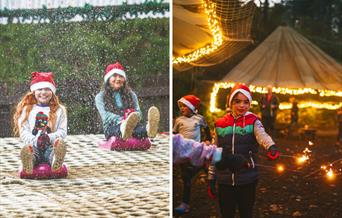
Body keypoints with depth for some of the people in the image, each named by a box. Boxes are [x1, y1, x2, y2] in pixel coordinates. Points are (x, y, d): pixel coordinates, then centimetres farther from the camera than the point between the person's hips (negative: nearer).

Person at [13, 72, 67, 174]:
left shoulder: (59, 110, 17)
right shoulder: (26, 109, 16)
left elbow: (62, 131, 8)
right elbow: (23, 131, 6)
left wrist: (50, 137, -14)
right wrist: (35, 140, -16)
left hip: (50, 146, 0)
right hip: (33, 146, 0)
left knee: (60, 143, -36)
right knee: (26, 149, -37)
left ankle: (56, 166, -62)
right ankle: (28, 168, -65)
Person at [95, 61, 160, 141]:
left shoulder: (131, 94, 22)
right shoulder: (100, 97, 13)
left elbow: (138, 112, 10)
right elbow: (105, 115, -3)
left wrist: (132, 118, -16)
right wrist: (121, 120, -21)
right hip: (111, 127, -2)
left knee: (137, 126, -36)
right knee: (118, 128, -40)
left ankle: (148, 129, -72)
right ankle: (124, 129, -78)